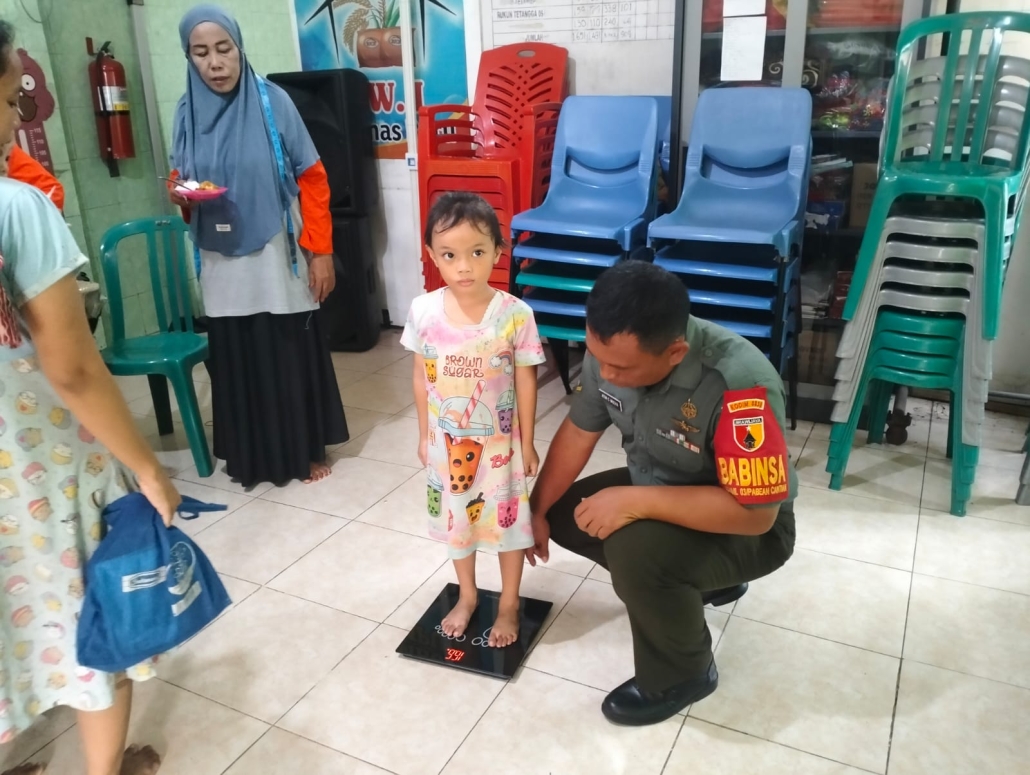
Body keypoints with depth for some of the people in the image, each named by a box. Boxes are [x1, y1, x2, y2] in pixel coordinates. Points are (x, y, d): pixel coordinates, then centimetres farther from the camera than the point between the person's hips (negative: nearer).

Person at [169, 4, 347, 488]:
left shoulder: (272, 101, -6)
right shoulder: (187, 112, 4)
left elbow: (312, 179, -4)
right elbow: (181, 181, 13)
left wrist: (321, 252, -7)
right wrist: (179, 196, -12)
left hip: (277, 258, -3)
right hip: (222, 263, 3)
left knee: (292, 355, 4)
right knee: (235, 359, 8)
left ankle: (308, 449, 21)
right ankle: (250, 455, 24)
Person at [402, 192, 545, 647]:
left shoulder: (515, 314, -20)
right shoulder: (423, 312, -13)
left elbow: (526, 383, -9)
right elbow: (421, 379, 0)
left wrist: (527, 443, -3)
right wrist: (424, 436, 6)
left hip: (498, 443, -2)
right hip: (448, 442, 3)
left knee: (507, 522, 14)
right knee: (456, 519, 20)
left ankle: (509, 605, 38)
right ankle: (467, 596, 45)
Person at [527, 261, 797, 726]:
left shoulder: (740, 386, -38)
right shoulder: (611, 351, -17)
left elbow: (754, 512, -35)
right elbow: (577, 432, -2)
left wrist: (636, 502, -37)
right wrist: (537, 511, 0)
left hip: (745, 531, -7)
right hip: (658, 487, 8)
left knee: (635, 549, -32)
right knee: (564, 513, 7)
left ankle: (682, 675, -1)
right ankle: (699, 584, 21)